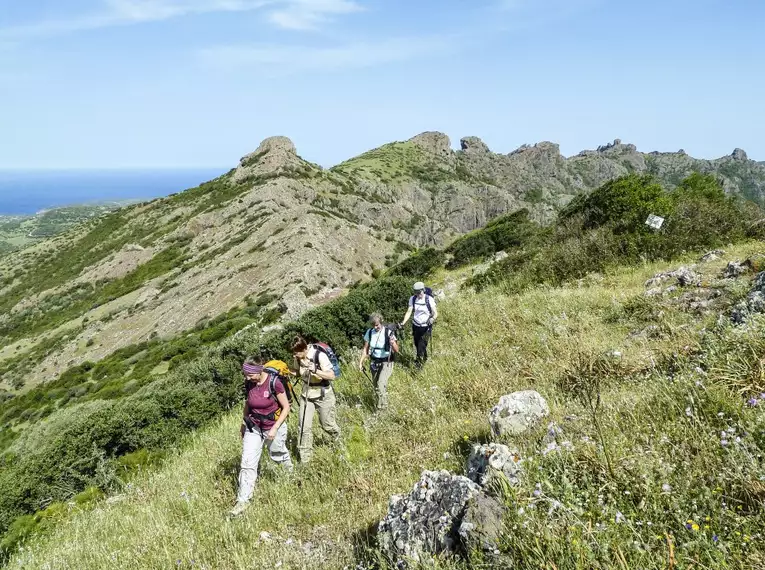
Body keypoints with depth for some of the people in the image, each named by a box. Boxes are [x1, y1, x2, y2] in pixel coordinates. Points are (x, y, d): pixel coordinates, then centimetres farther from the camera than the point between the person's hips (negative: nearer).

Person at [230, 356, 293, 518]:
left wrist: (275, 428, -19)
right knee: (247, 463, -4)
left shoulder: (274, 383, -24)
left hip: (274, 427, -3)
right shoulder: (248, 383, -10)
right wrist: (243, 423, 15)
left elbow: (286, 408, -15)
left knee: (278, 455, 19)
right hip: (254, 427, 3)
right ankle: (243, 500, 6)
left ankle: (291, 472, 52)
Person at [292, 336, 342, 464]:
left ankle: (339, 439, 47)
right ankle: (304, 459, 9)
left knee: (327, 424, 12)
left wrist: (315, 371, -39)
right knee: (304, 426, -3)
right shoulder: (298, 357, -8)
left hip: (323, 395, -4)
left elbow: (332, 376, -27)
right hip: (306, 394, 4)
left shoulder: (320, 356, -26)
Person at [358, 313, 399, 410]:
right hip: (374, 362, 5)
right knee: (376, 385, 11)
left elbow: (396, 351, -14)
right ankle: (381, 403, 31)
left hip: (386, 362, -5)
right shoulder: (369, 332, -3)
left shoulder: (389, 333, -15)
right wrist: (361, 362, -1)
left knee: (381, 384, -18)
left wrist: (393, 344, -35)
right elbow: (365, 349, 6)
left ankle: (382, 407, -8)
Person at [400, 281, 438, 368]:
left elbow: (435, 313, -12)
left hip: (426, 326, -4)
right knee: (417, 345, 15)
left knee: (422, 345, -11)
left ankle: (419, 361, 3)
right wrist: (403, 322, -21)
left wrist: (432, 319, -33)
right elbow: (409, 312, -7)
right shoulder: (412, 299, -4)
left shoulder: (429, 299, -15)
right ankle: (424, 358, 40)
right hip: (416, 325, 4)